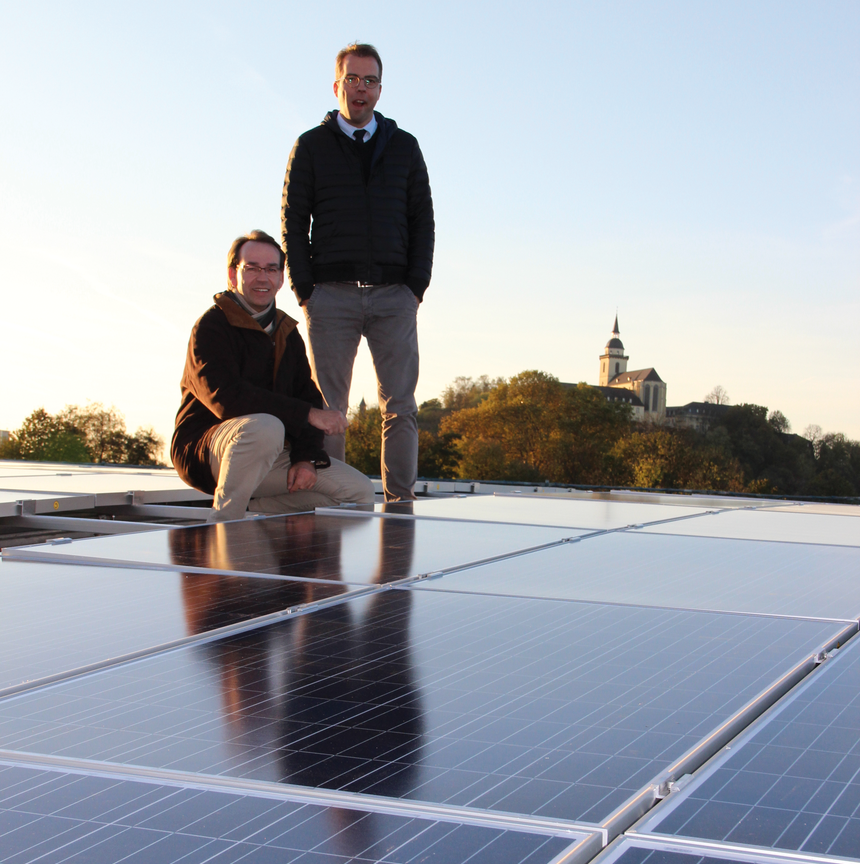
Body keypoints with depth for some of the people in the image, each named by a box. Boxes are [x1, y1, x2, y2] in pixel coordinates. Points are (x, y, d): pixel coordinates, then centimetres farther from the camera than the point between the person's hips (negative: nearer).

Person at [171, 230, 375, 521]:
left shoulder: (287, 333, 14)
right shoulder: (212, 326, -10)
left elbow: (307, 395, 10)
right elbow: (225, 398, -24)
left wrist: (306, 457, -9)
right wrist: (308, 414, -26)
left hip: (269, 458, 7)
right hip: (203, 451, -7)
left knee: (361, 491, -3)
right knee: (265, 427, -41)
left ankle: (253, 510, 0)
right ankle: (222, 527, -24)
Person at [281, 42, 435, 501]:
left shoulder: (404, 146, 16)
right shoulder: (310, 146, 11)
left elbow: (422, 219, 12)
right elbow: (293, 222, 6)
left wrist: (416, 286, 0)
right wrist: (304, 290, -4)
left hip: (394, 295, 2)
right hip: (331, 293, -1)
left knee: (401, 407, -4)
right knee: (327, 408, -3)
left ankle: (400, 502, -2)